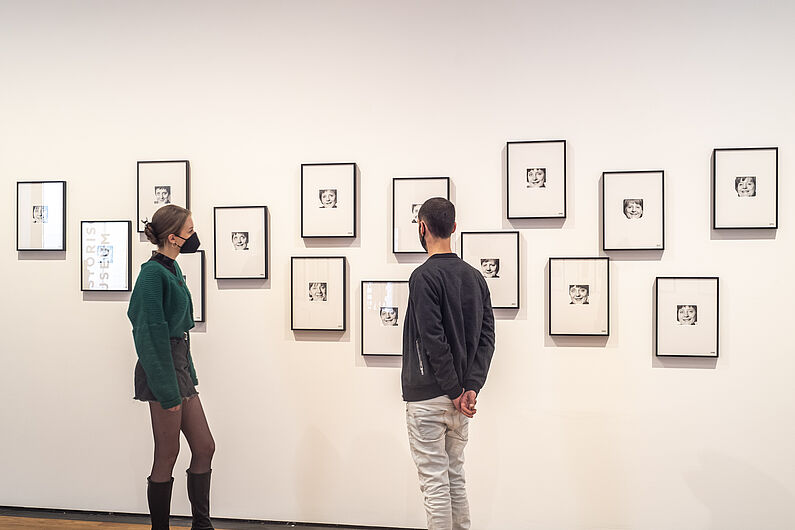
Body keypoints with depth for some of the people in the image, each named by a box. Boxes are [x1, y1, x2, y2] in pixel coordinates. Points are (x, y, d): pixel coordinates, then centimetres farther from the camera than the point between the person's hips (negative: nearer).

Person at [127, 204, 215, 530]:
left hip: (180, 364, 9)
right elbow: (153, 333, -19)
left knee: (204, 447, 12)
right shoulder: (153, 273, -16)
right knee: (167, 457, 1)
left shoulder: (171, 268, 11)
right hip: (162, 368, -9)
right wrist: (168, 391, -19)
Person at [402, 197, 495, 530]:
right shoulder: (475, 276, 9)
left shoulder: (424, 276, -14)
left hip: (428, 398, -7)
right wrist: (471, 388, -4)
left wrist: (455, 392, -13)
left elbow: (434, 340, -20)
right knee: (456, 477, 18)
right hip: (460, 395, 8)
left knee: (434, 481, 1)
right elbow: (487, 336, 3)